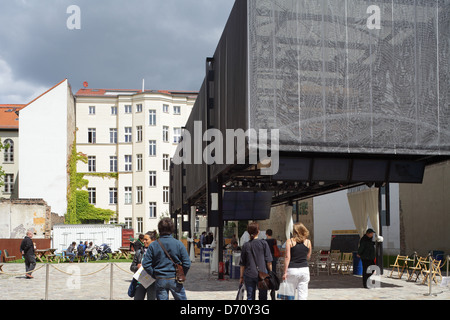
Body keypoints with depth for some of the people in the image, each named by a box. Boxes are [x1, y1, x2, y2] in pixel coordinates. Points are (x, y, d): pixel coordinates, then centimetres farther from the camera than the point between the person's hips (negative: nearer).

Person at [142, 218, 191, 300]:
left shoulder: (153, 245, -5)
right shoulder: (179, 244, -8)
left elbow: (146, 264, -7)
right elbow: (187, 264, -9)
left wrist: (154, 275, 6)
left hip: (160, 280, 1)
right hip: (175, 280, -1)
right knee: (181, 298, 13)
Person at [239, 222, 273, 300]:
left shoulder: (245, 245, 2)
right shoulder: (263, 243, -4)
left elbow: (242, 264, 6)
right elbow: (268, 261, -4)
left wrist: (241, 277, 14)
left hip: (248, 275, 2)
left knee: (250, 297, 7)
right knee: (263, 297, 7)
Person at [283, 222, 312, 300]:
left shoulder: (290, 241, -2)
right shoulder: (308, 242, 5)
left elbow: (287, 257, -7)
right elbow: (308, 257, 14)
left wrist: (285, 272, -6)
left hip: (292, 269, -2)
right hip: (304, 269, 2)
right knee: (303, 296, 4)